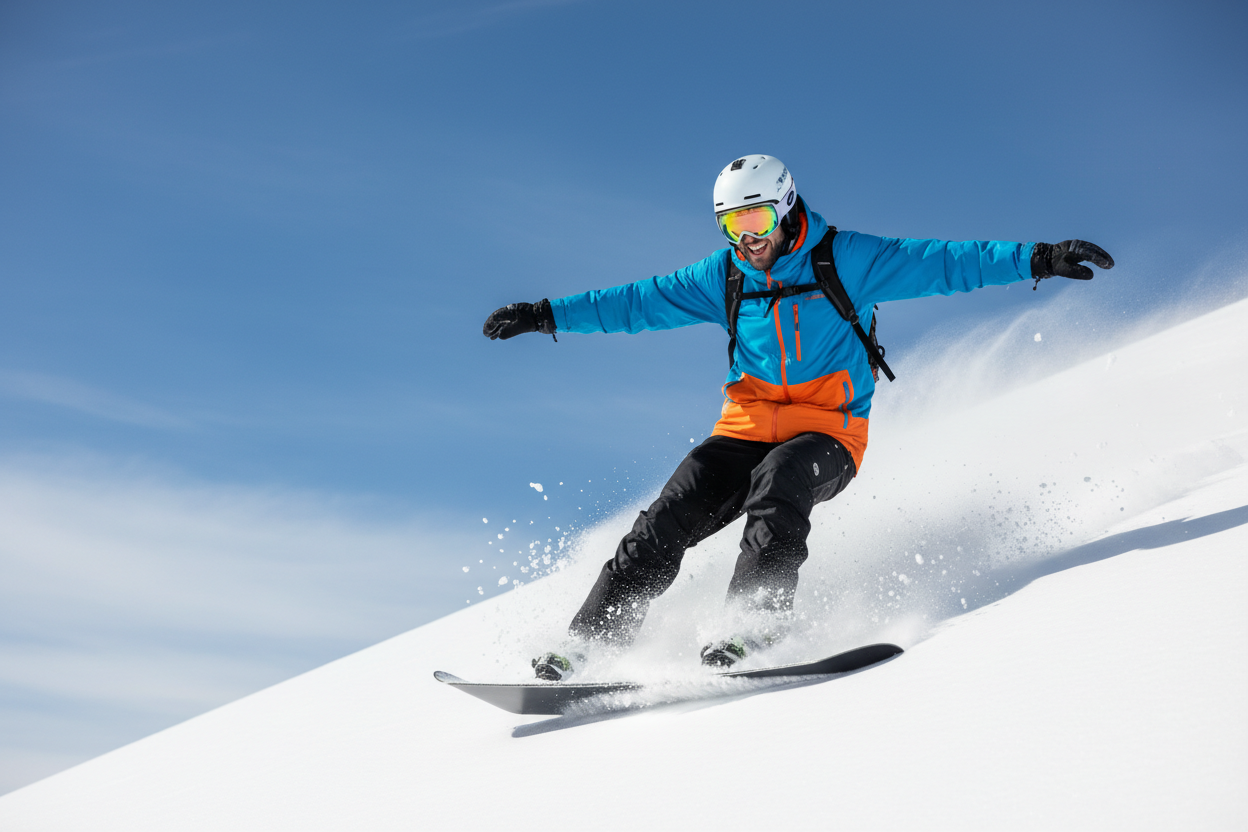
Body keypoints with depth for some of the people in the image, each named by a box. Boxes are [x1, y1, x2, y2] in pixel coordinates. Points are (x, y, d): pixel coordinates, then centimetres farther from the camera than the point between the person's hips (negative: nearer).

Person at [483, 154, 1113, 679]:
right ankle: (593, 638, -10)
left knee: (777, 482, -36)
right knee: (669, 518, -14)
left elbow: (944, 263, -8)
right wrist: (550, 315, 5)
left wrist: (1038, 259, -16)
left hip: (826, 432, -3)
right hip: (747, 427, 3)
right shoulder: (722, 277, 7)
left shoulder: (844, 259, -4)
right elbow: (641, 301, 10)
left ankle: (756, 625, -36)